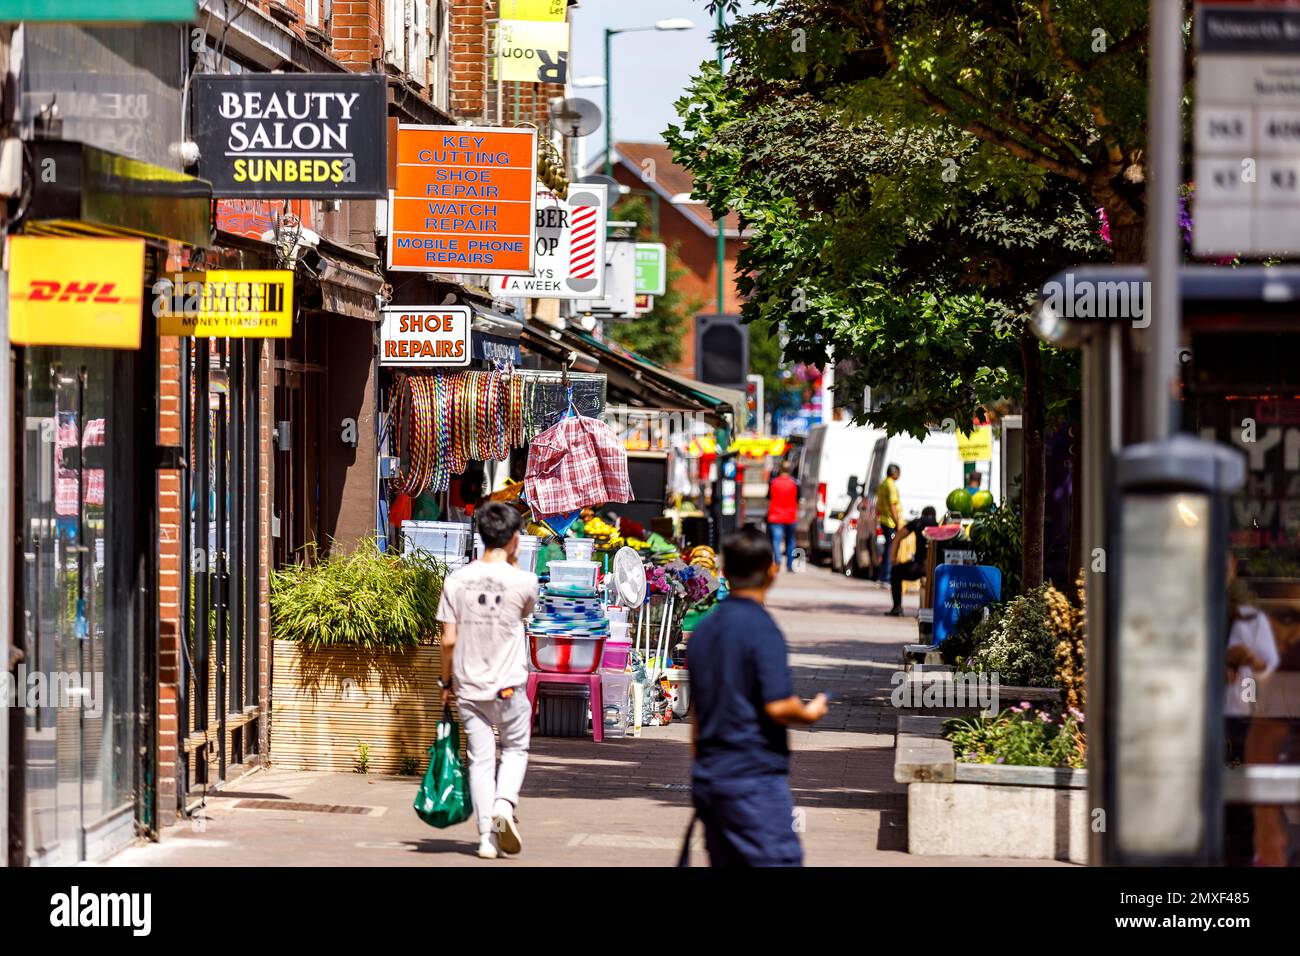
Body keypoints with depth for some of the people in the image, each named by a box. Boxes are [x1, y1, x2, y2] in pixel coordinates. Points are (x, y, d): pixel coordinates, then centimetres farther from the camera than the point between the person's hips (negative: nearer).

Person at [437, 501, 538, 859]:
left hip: (469, 687, 2)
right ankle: (505, 802, -7)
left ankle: (487, 838, 4)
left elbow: (448, 640, -4)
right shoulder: (522, 581, -10)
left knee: (480, 759, 7)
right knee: (515, 749, 18)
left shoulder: (457, 581, -5)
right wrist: (512, 561, 12)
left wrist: (446, 681, 10)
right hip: (509, 686, -2)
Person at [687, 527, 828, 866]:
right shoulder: (761, 628, -13)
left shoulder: (703, 630, 11)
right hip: (755, 778, -8)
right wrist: (810, 713, 0)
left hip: (708, 777, 8)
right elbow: (778, 706, -20)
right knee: (779, 861, -7)